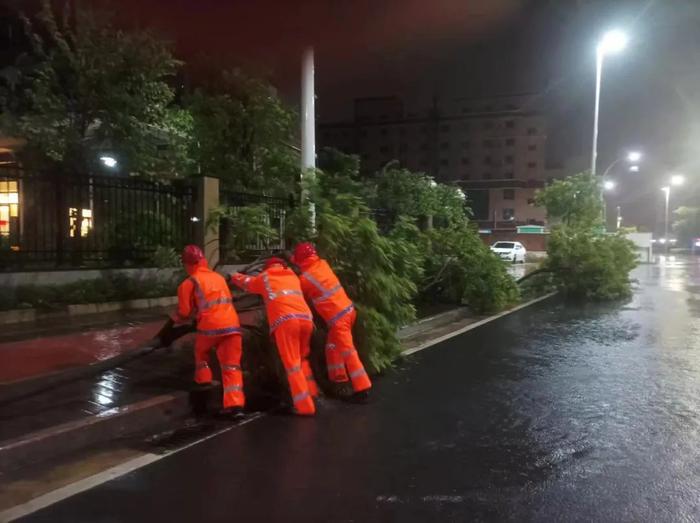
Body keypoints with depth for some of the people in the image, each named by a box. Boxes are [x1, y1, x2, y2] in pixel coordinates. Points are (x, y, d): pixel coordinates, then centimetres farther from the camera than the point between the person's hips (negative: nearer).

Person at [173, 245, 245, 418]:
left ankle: (204, 382, 33)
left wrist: (176, 319, 27)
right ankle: (235, 404, -8)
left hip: (210, 327, -3)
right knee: (231, 366, 3)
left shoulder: (189, 283, 4)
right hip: (232, 326, 3)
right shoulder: (219, 277, 20)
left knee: (200, 351, 30)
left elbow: (185, 312, 4)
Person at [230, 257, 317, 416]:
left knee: (292, 364, -1)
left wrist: (235, 276, 61)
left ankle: (305, 407, -5)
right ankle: (310, 393, 19)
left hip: (285, 320, -4)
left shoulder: (264, 277, 22)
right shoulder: (293, 276, 30)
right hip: (306, 318, 4)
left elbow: (246, 282, 39)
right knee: (302, 358, 24)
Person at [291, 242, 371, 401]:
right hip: (347, 309, 8)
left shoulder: (305, 278, -12)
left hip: (338, 317, -8)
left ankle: (362, 388, -2)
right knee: (333, 345, 22)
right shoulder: (323, 263, 5)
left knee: (348, 351, -4)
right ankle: (339, 376, 29)